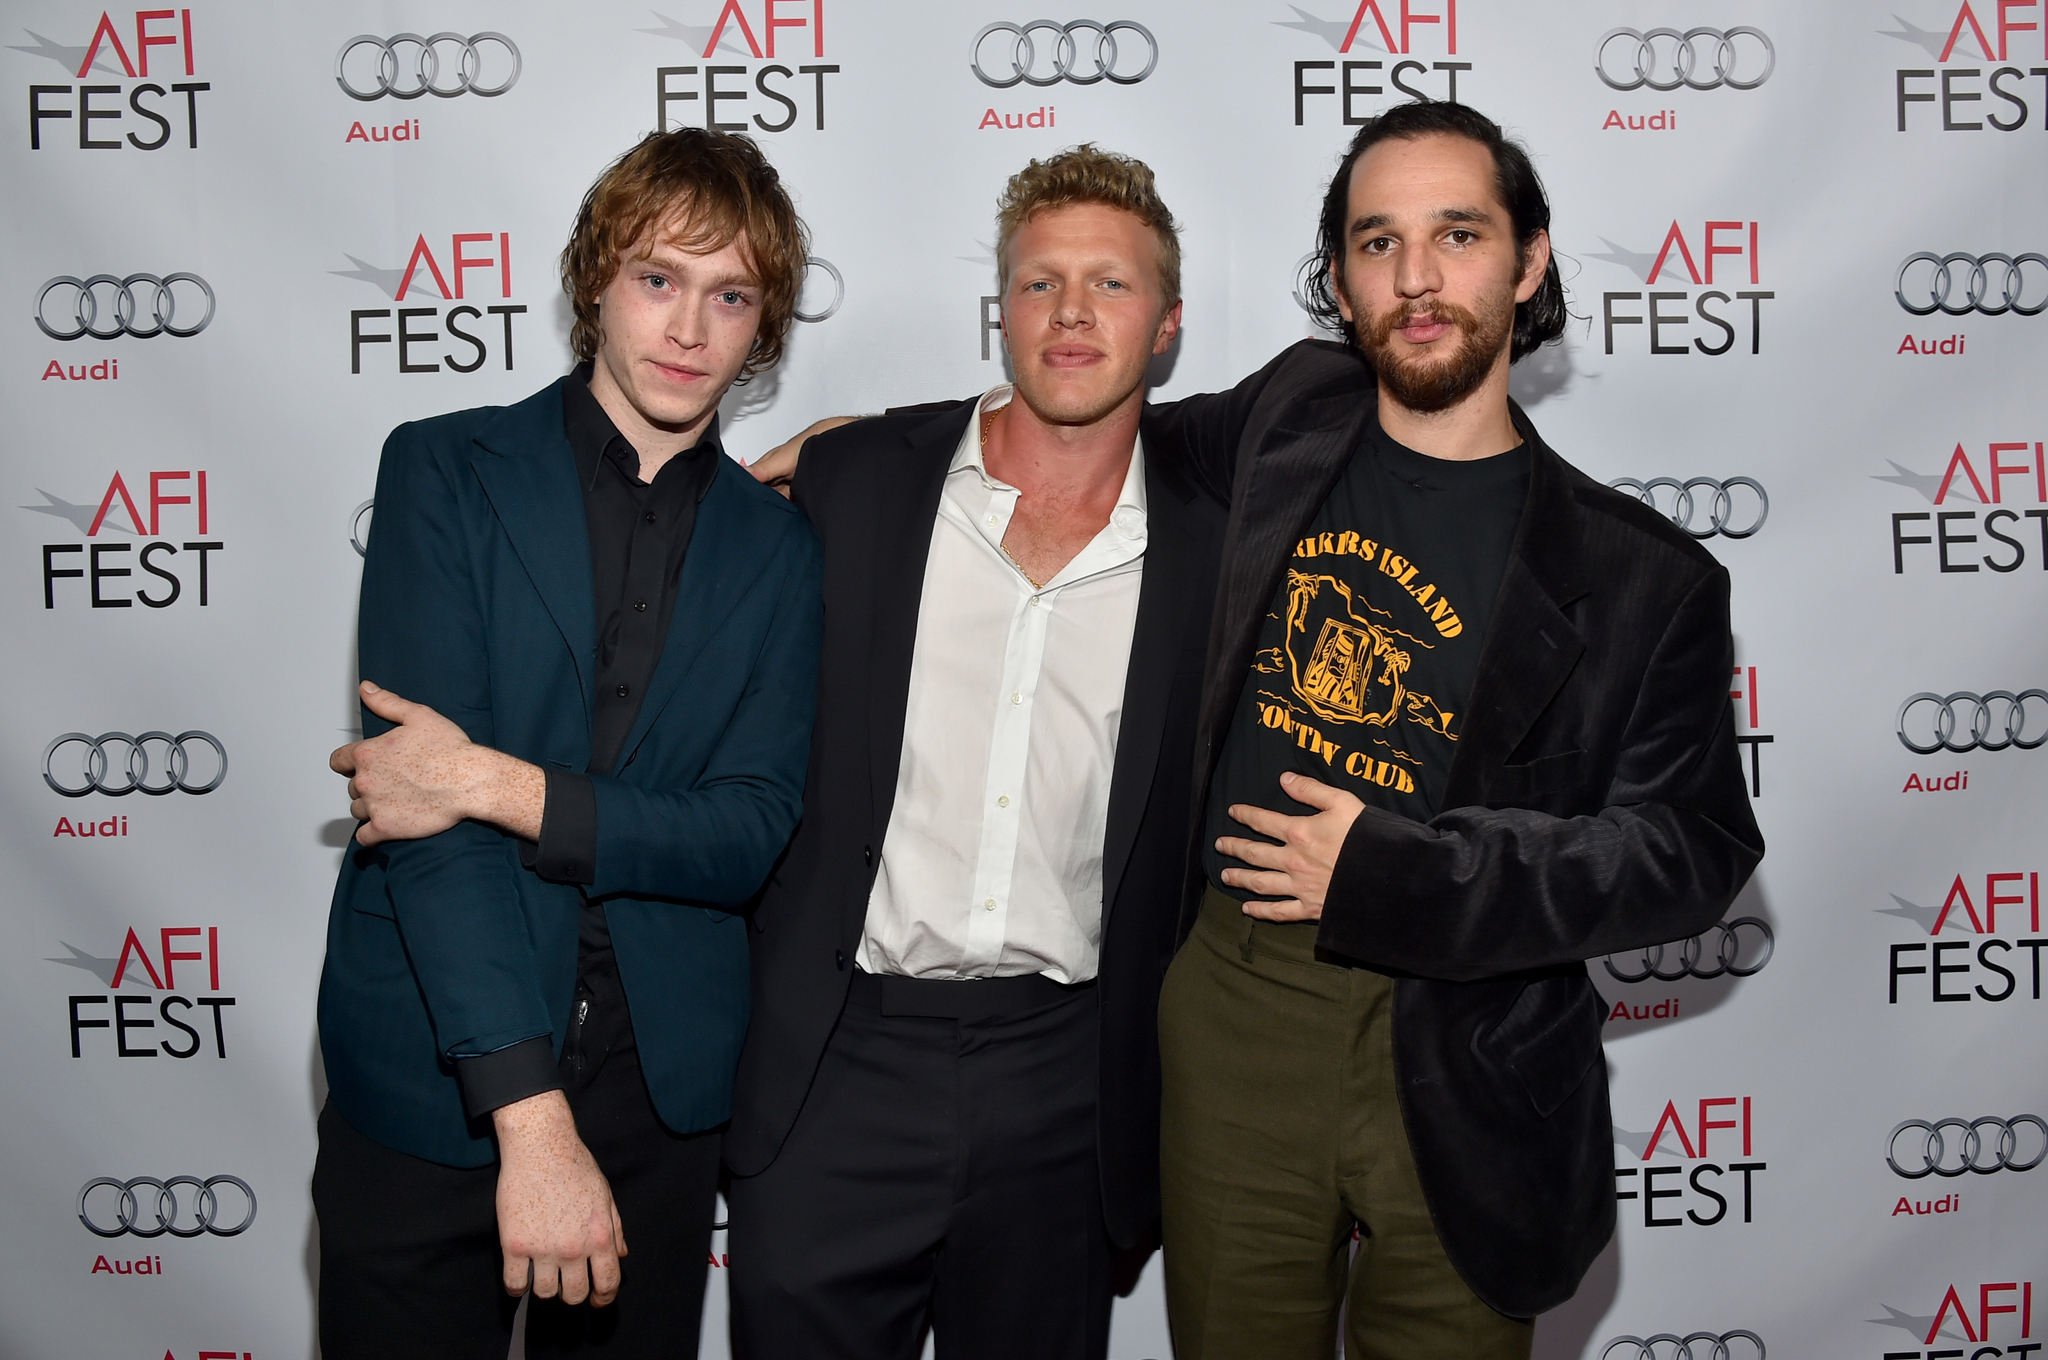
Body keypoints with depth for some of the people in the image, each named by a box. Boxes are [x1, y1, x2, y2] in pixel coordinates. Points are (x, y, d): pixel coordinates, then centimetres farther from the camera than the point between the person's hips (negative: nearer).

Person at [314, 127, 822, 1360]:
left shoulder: (779, 545, 4)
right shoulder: (447, 473, -4)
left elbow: (750, 834, -5)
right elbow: (426, 799, -15)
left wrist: (502, 787, -19)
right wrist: (529, 1114, -22)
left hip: (663, 1083, 2)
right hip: (433, 1078, -2)